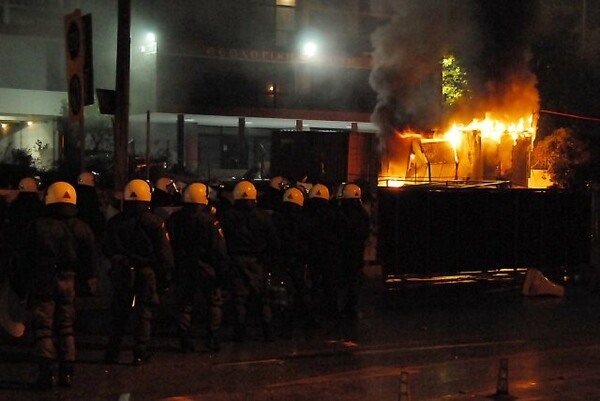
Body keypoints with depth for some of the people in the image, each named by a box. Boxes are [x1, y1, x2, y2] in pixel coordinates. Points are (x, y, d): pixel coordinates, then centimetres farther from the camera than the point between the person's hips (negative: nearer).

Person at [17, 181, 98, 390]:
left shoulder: (37, 226, -6)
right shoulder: (81, 228, 1)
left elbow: (25, 258, -1)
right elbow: (91, 257, 4)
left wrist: (23, 280, 12)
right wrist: (90, 279, 14)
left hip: (42, 281, -3)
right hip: (68, 280, 3)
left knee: (43, 327, 2)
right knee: (66, 327, 13)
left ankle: (47, 371, -6)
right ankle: (67, 371, 12)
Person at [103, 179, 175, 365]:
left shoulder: (114, 222, 2)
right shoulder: (153, 222, -9)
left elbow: (107, 250, 12)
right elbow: (164, 252, -7)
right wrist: (165, 275, 0)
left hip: (121, 273, 3)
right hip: (146, 273, -3)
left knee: (119, 313, 12)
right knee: (143, 313, 3)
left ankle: (112, 352, 13)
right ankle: (140, 353, 1)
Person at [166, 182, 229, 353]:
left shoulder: (174, 219, 2)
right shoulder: (209, 219, -10)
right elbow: (219, 249, -12)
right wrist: (222, 270, -5)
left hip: (182, 268, 3)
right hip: (205, 268, -3)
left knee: (185, 305, 10)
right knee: (215, 302, 10)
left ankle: (185, 342, 7)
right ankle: (212, 338, 2)